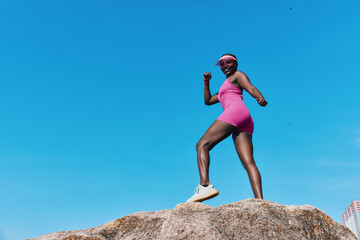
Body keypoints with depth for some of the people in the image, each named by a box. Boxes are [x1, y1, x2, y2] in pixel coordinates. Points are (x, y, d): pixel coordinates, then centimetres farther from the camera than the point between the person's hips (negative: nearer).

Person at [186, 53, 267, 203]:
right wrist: (206, 82, 32)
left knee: (202, 145, -16)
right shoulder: (225, 88, 41)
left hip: (236, 111, -9)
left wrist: (260, 97, -25)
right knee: (248, 162, -10)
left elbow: (251, 88, -3)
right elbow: (208, 101, 42)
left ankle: (205, 185, -36)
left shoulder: (237, 75, 17)